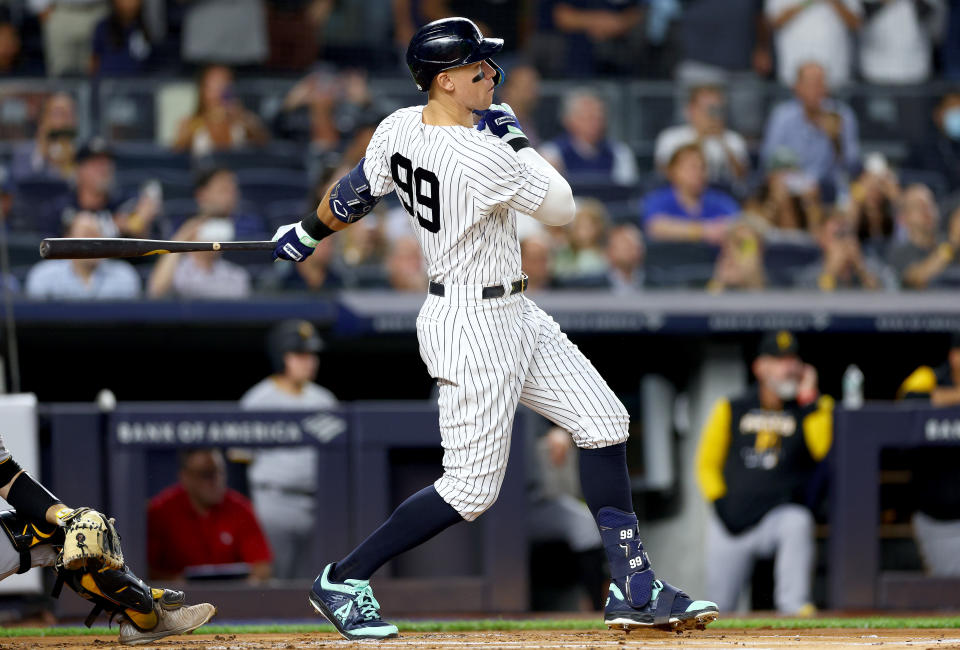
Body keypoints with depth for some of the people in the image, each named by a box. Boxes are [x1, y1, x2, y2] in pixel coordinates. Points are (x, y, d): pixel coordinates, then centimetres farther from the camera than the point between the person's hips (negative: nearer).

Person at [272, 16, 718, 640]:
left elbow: (353, 195, 13)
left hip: (514, 314, 10)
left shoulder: (399, 128, -1)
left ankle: (634, 588, 11)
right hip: (474, 327, -10)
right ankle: (343, 581, 9)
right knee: (471, 488, -4)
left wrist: (305, 236, 29)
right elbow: (562, 207, -15)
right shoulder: (482, 157, -26)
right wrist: (515, 138, -5)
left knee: (605, 423, 8)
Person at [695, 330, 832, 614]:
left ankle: (794, 605, -34)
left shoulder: (813, 408, 6)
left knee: (798, 522, -37)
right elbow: (707, 464, 13)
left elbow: (821, 448, -14)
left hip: (781, 512, -1)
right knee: (720, 607, 0)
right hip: (731, 523, 1)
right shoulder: (731, 410, 8)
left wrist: (809, 397, -13)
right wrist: (720, 502, -2)